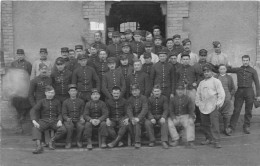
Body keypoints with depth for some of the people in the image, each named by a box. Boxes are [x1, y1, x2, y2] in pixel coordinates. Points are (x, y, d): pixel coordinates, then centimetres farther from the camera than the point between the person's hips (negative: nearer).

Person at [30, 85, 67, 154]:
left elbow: (59, 114, 9)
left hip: (54, 121, 1)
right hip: (44, 120, 0)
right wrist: (34, 121, -21)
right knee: (35, 128, -32)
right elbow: (33, 111, -3)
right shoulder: (41, 102, 10)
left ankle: (52, 141, -7)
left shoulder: (57, 102, 13)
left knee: (63, 130, -29)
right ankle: (39, 146, -43)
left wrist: (59, 121, -15)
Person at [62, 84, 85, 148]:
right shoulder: (65, 102, 6)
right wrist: (67, 119, -20)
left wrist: (82, 118, -15)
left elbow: (82, 113, 8)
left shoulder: (81, 102, 9)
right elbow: (64, 114, 2)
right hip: (69, 120, 0)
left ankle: (78, 141, -9)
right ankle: (68, 142, -15)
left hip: (78, 120, 1)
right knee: (69, 126, -36)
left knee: (81, 126, -34)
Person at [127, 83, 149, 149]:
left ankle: (137, 142, -32)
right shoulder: (130, 99, 10)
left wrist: (138, 118, -24)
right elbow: (129, 110, 0)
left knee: (137, 123, -31)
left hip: (141, 117, -4)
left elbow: (145, 109, -10)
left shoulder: (143, 98, 0)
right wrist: (132, 118, -20)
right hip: (133, 117, 4)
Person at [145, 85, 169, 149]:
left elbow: (165, 109, -5)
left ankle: (164, 141, -34)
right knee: (147, 123, -30)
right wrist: (151, 118, -22)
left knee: (164, 123, -34)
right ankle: (152, 140, -17)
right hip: (152, 116, 1)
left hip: (161, 116, -1)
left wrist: (163, 117, -26)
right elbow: (148, 110, -1)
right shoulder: (150, 99, 5)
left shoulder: (164, 98, 3)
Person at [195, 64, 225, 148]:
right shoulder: (201, 83, 18)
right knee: (204, 124, 8)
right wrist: (198, 103, 13)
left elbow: (221, 93, -3)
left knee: (214, 124, -11)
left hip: (213, 106, -6)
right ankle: (209, 139, 22)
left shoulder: (216, 81, 2)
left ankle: (216, 141, -9)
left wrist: (219, 103, -9)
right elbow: (198, 94, 22)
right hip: (203, 107, 6)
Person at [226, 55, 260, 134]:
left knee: (248, 111, 4)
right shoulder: (238, 69, 11)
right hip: (239, 91, 0)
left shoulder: (253, 71, 8)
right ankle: (231, 127, 0)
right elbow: (227, 70, 16)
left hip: (249, 91, 0)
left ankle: (246, 127, 15)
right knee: (236, 110, -2)